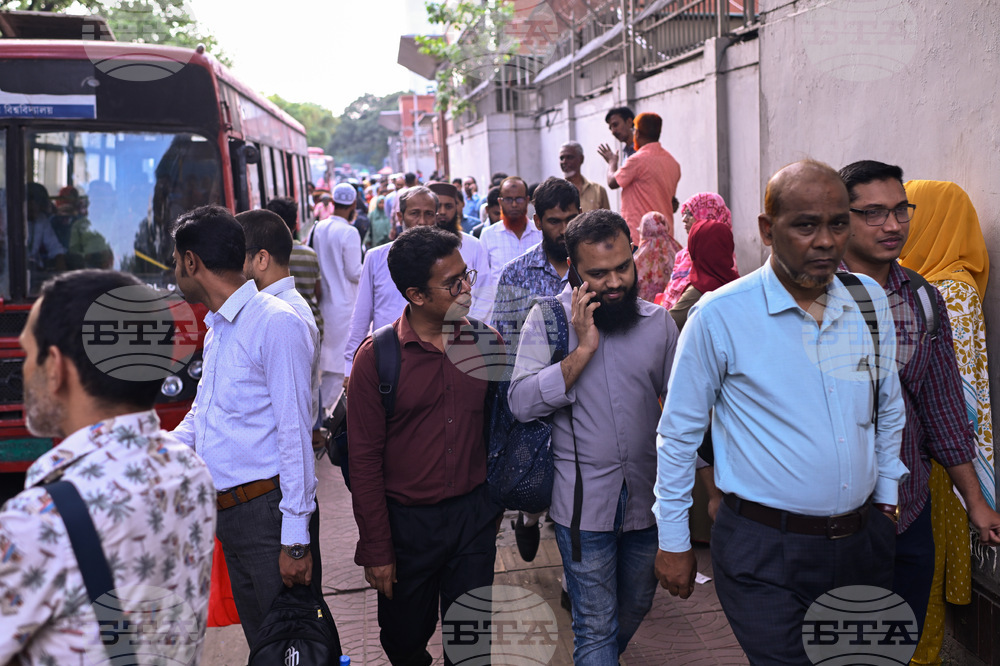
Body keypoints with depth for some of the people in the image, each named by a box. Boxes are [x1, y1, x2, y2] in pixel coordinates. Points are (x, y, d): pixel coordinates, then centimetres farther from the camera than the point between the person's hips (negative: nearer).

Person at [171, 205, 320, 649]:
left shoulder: (276, 324, -14)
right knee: (261, 641, 15)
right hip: (229, 514, 9)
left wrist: (295, 538, -19)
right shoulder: (216, 330, 17)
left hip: (268, 510, -9)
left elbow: (295, 433, -17)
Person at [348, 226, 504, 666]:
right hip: (407, 519, -2)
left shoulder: (487, 343, -2)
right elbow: (365, 459, -8)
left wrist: (498, 497, 8)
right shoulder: (377, 356, -12)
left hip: (474, 514, 2)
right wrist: (375, 550, -8)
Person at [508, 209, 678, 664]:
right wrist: (583, 350, -22)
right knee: (596, 624, 4)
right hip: (583, 501, -4)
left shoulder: (658, 321, 1)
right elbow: (521, 403, -18)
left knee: (636, 604, 23)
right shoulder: (547, 319, -7)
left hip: (647, 494, 4)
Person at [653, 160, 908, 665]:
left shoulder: (870, 300, 2)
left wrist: (887, 495, 16)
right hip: (764, 552, -5)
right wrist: (673, 541, -1)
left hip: (863, 541, 5)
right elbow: (678, 432, -5)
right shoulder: (720, 316, -12)